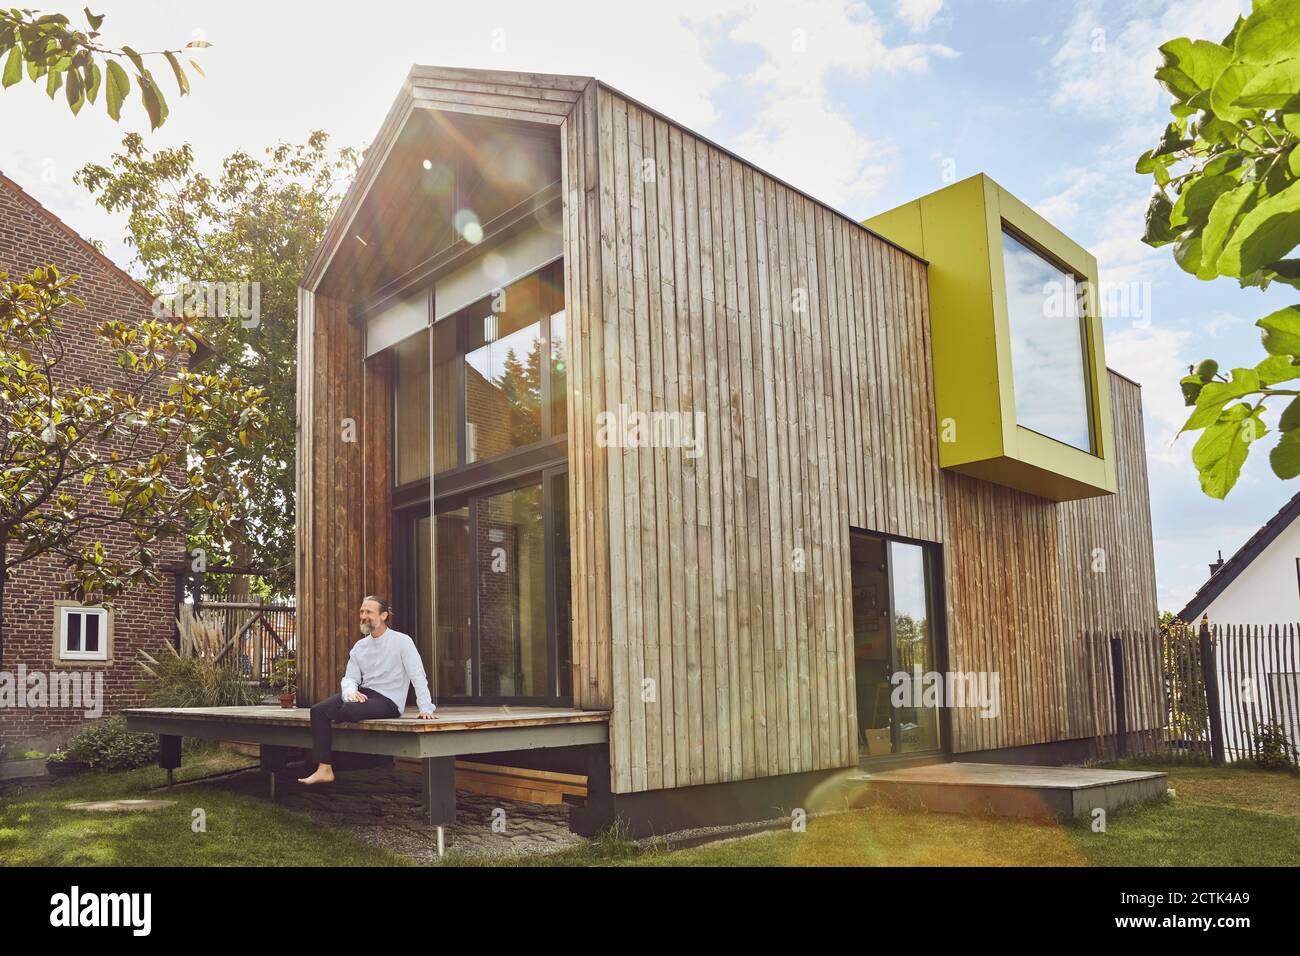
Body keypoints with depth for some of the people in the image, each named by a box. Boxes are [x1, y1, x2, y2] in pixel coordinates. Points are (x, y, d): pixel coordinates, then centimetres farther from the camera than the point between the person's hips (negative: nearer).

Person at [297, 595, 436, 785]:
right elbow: (350, 677, 8)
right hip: (363, 694, 6)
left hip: (388, 701, -6)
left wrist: (426, 708, -20)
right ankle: (324, 769, -20)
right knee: (318, 711, -14)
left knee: (348, 710, -31)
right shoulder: (360, 646, 12)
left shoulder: (401, 641, -6)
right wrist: (351, 691, -17)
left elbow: (417, 676, -11)